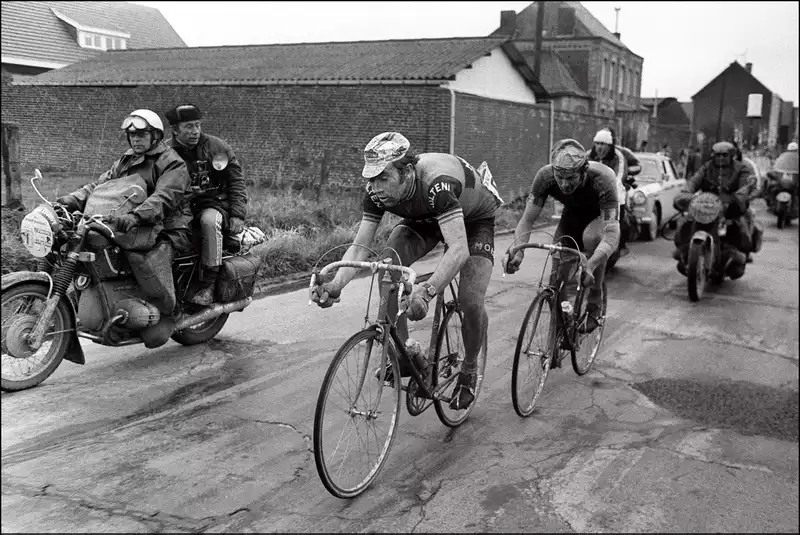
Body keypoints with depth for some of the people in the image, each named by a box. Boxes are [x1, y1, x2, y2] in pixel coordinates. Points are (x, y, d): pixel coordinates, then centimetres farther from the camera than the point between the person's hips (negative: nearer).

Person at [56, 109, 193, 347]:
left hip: (168, 231, -8)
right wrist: (69, 200, -9)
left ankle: (166, 313, -21)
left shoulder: (171, 164, -6)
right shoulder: (125, 162, 20)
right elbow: (100, 185, 9)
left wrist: (133, 218, -40)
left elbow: (163, 197, -23)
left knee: (147, 259, -38)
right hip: (130, 228, 8)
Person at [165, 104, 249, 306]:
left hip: (214, 204, -2)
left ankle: (208, 284, -32)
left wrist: (238, 215, -6)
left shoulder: (217, 147, 3)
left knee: (209, 220, -38)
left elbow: (236, 181, 4)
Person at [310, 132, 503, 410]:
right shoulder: (377, 192, -26)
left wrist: (426, 291, -67)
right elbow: (359, 246, -24)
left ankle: (469, 369, 10)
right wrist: (335, 285, -42)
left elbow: (458, 249, -53)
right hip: (425, 218, 5)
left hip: (474, 218, -5)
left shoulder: (436, 183, -44)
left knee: (471, 301, -21)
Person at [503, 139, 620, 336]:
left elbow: (612, 234, -45)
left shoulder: (602, 180, -40)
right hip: (573, 214, 3)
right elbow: (527, 219, -25)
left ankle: (595, 307, -18)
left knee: (592, 237, -37)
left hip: (601, 214, -3)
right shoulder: (545, 177, -31)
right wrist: (517, 251, -45)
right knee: (558, 279, -13)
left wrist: (590, 266, -61)